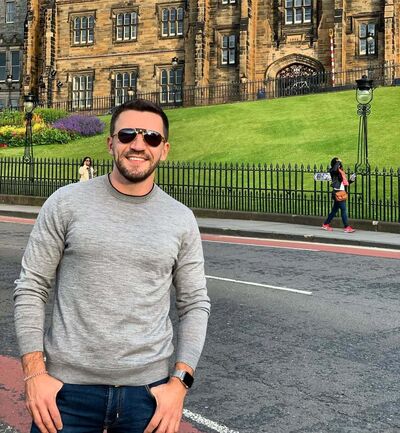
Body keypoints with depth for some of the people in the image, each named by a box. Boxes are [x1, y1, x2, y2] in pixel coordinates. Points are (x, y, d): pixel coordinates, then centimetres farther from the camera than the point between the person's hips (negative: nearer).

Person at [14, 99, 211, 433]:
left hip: (148, 389, 2)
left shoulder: (181, 219, 2)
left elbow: (195, 304, 5)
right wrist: (35, 372, -8)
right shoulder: (67, 203, -2)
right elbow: (31, 289, -1)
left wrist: (180, 382, -4)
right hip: (69, 386, -1)